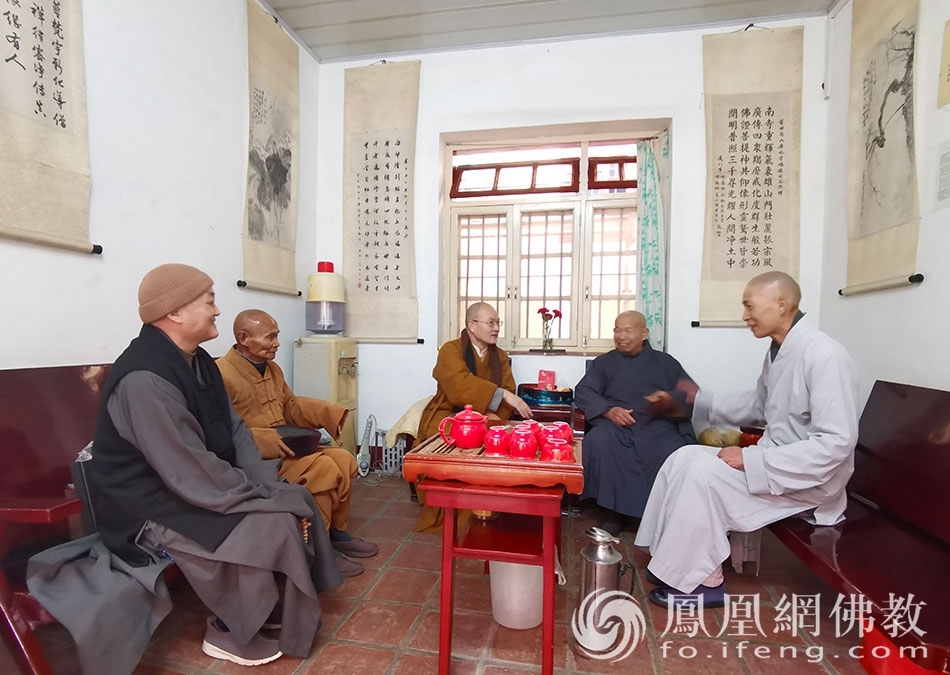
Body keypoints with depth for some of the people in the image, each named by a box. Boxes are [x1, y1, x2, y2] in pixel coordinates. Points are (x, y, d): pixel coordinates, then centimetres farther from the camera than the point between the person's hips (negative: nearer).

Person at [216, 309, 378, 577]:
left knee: (344, 459, -4)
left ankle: (336, 532, 10)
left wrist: (329, 414, 7)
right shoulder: (220, 374, -17)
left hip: (284, 447, 9)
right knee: (322, 468, -25)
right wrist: (268, 440, -31)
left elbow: (290, 405, 21)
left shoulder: (272, 369, 12)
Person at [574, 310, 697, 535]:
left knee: (674, 453, -33)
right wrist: (608, 410, -12)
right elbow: (583, 391, 8)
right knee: (596, 442, -32)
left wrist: (670, 401, -14)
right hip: (616, 425, 1)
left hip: (657, 425, 0)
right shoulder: (604, 361, 21)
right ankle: (616, 510, -19)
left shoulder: (665, 362, 21)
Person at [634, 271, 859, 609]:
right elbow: (758, 404, 19)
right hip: (773, 461, 9)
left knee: (704, 471, -24)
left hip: (810, 479, -8)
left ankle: (700, 581, -6)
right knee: (684, 458, -4)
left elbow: (837, 443, -26)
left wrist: (753, 459, -27)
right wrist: (701, 401, 12)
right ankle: (673, 560, 5)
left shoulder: (824, 355, -22)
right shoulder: (778, 350, 5)